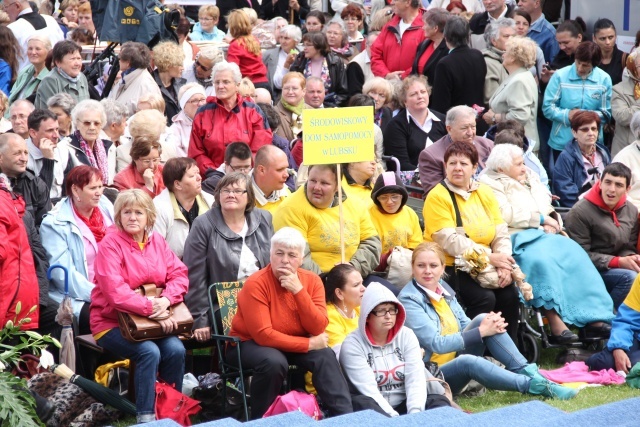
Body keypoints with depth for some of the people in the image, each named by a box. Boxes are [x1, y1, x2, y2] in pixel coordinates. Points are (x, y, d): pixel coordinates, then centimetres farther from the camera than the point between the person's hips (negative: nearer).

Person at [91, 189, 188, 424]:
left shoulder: (157, 241, 6)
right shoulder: (110, 243, -12)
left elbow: (179, 274, 2)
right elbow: (115, 291, -23)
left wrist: (167, 299, -19)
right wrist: (153, 310, -26)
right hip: (112, 321, -5)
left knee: (176, 350, -20)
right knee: (149, 352, -28)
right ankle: (145, 417, -20)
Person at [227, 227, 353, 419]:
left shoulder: (312, 281, -7)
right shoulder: (256, 284, -21)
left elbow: (318, 329, -16)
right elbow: (263, 334, -26)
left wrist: (299, 291, -27)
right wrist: (309, 344, -23)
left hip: (294, 343, 5)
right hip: (250, 343, -4)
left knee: (325, 356, -21)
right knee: (274, 362, -34)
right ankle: (261, 419, -13)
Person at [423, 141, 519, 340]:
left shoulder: (485, 193, 13)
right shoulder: (437, 197, -6)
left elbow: (501, 233, 7)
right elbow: (449, 240, -16)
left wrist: (504, 262, -12)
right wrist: (489, 257, -20)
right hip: (450, 267, -5)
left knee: (509, 293, -18)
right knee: (485, 297, -26)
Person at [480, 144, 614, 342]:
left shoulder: (530, 178, 23)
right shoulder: (491, 184, -1)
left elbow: (547, 205, 22)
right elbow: (507, 215, -13)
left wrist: (552, 220, -1)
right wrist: (541, 218, -7)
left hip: (545, 234, 7)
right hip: (519, 238, -7)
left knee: (575, 254, -18)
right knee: (541, 260, -35)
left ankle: (595, 317, -22)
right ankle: (556, 324, -38)